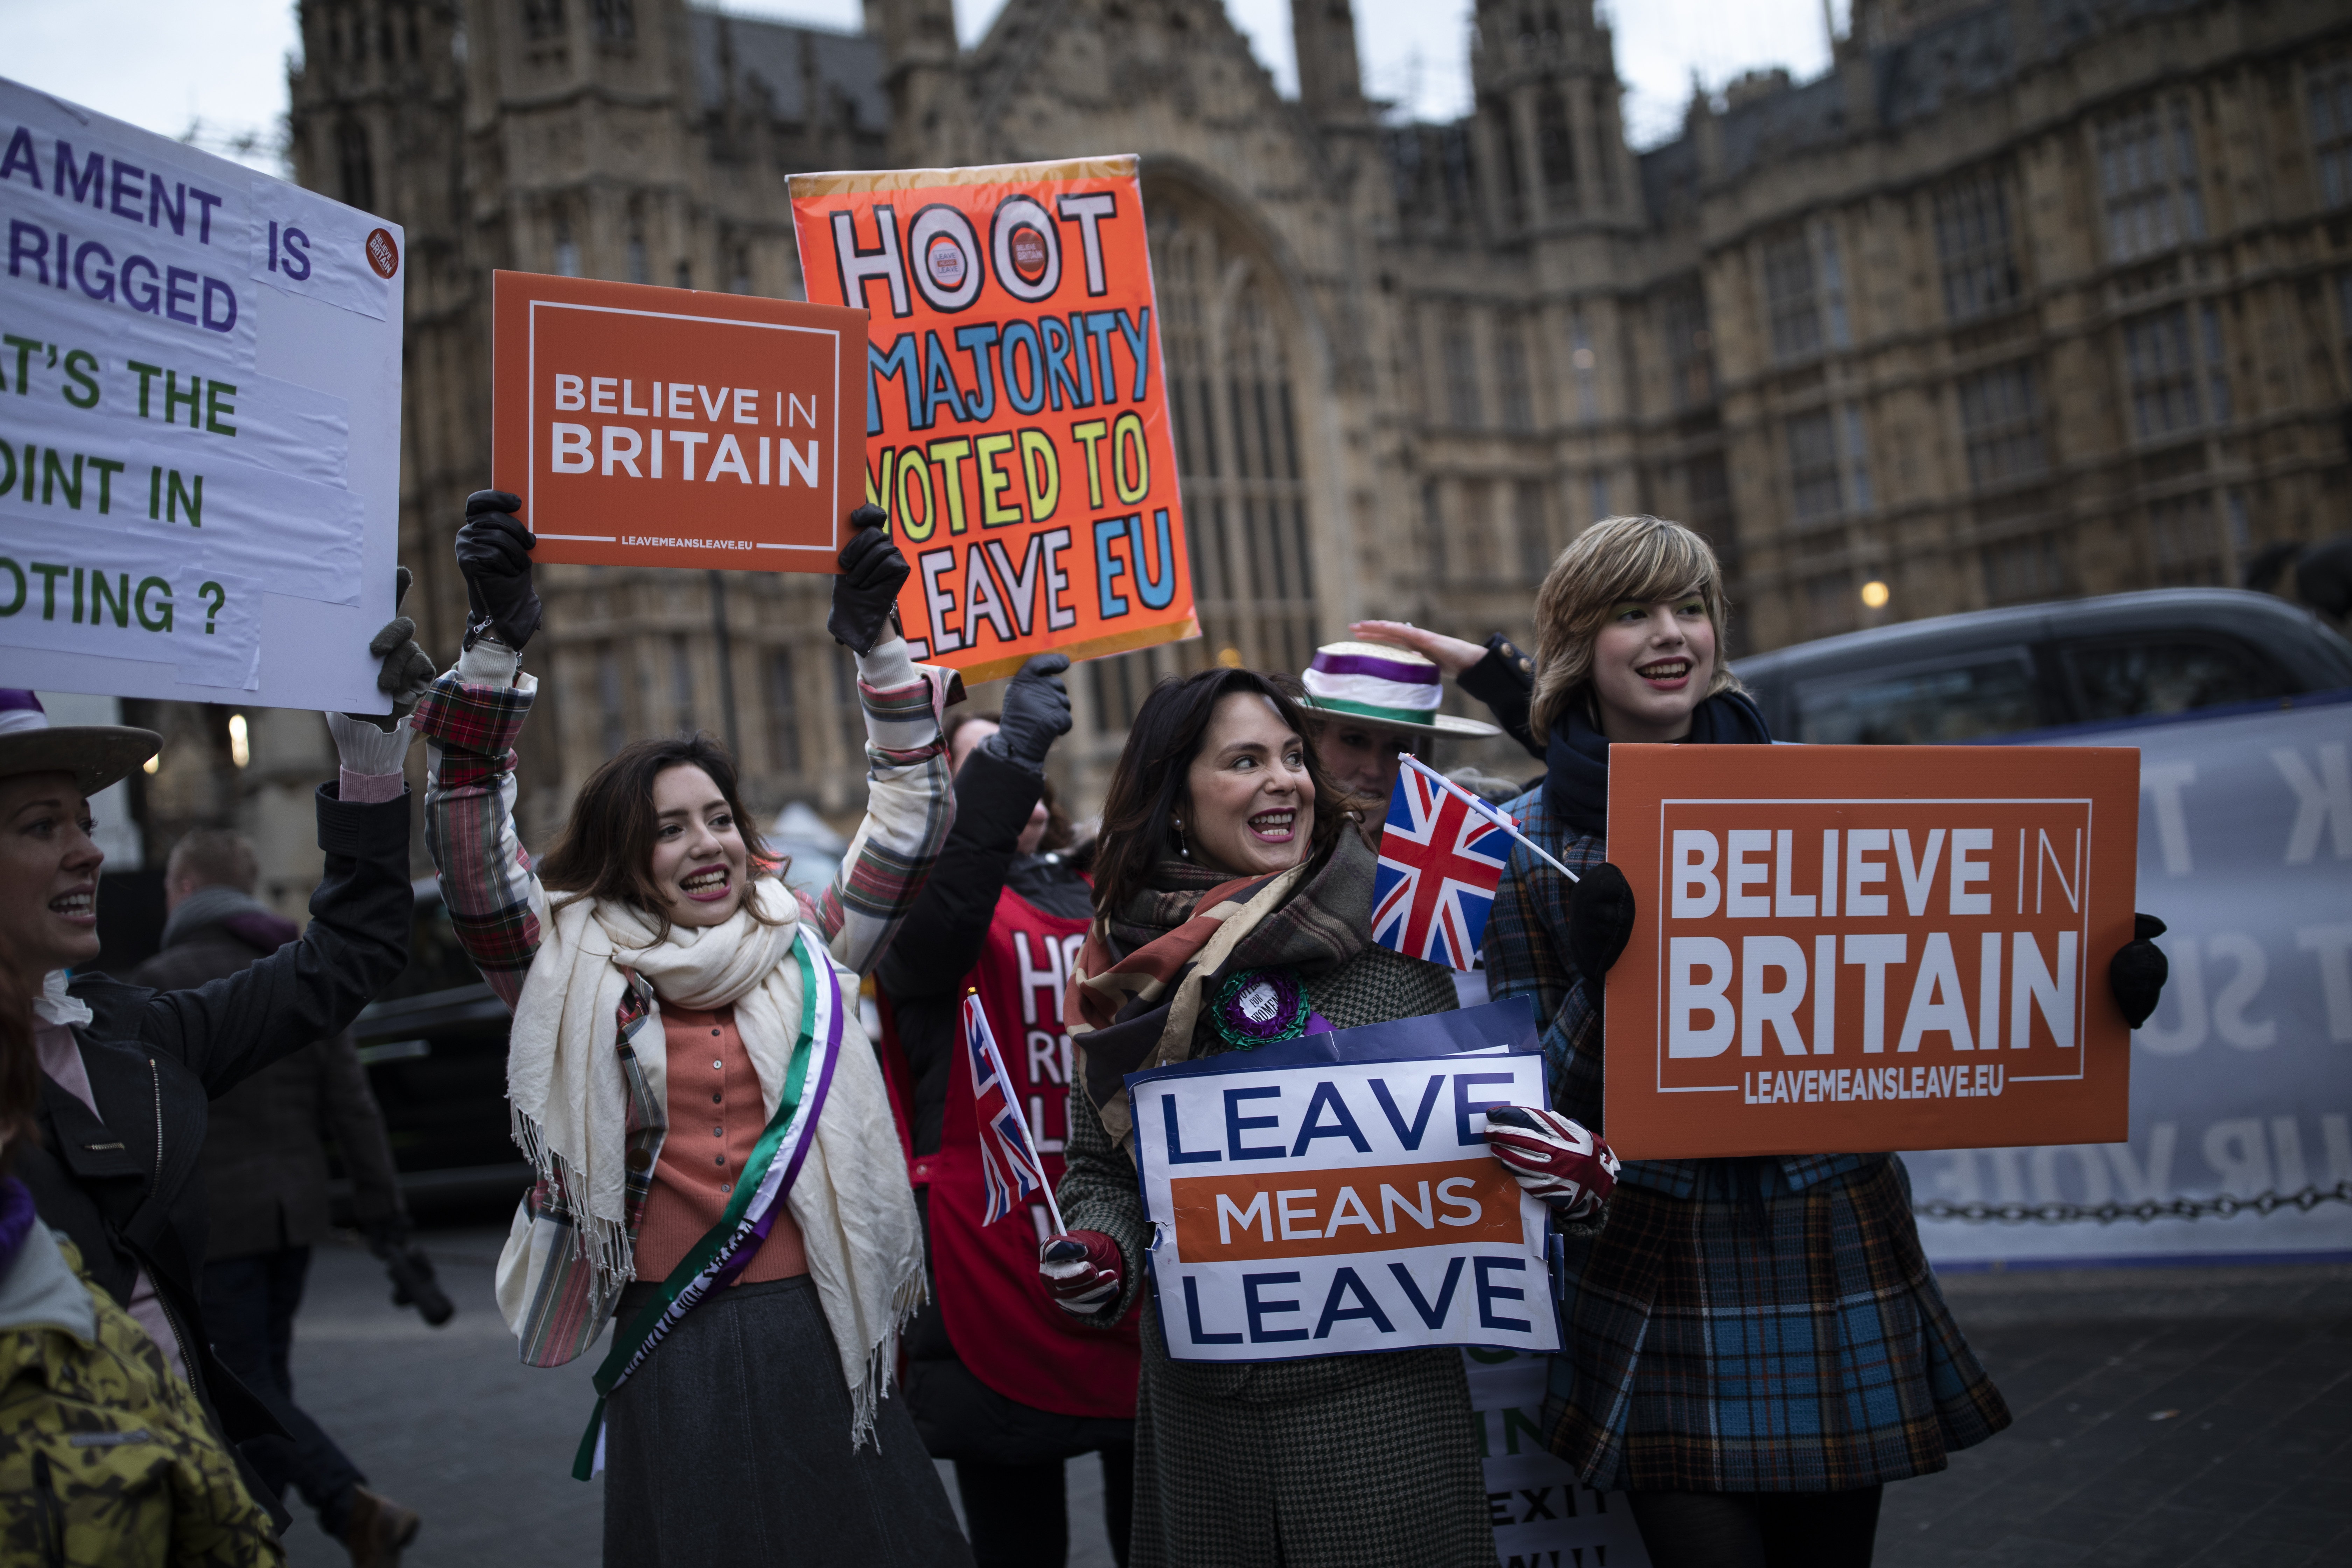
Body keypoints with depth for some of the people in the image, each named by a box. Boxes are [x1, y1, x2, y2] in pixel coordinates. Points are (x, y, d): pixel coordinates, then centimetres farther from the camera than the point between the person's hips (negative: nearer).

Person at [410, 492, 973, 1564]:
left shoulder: (807, 955, 8)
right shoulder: (579, 970, 2)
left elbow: (910, 821, 7)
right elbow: (468, 841, -6)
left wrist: (877, 643, -2)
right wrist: (497, 646, -16)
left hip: (818, 1342, 2)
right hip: (674, 1355, -2)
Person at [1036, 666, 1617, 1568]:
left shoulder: (1389, 943, -5)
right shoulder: (1124, 973, 0)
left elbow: (1475, 1137, 3)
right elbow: (1101, 1170, 11)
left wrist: (1571, 1176, -17)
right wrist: (1098, 1255, -9)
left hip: (1383, 1396, -2)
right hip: (1200, 1411, 2)